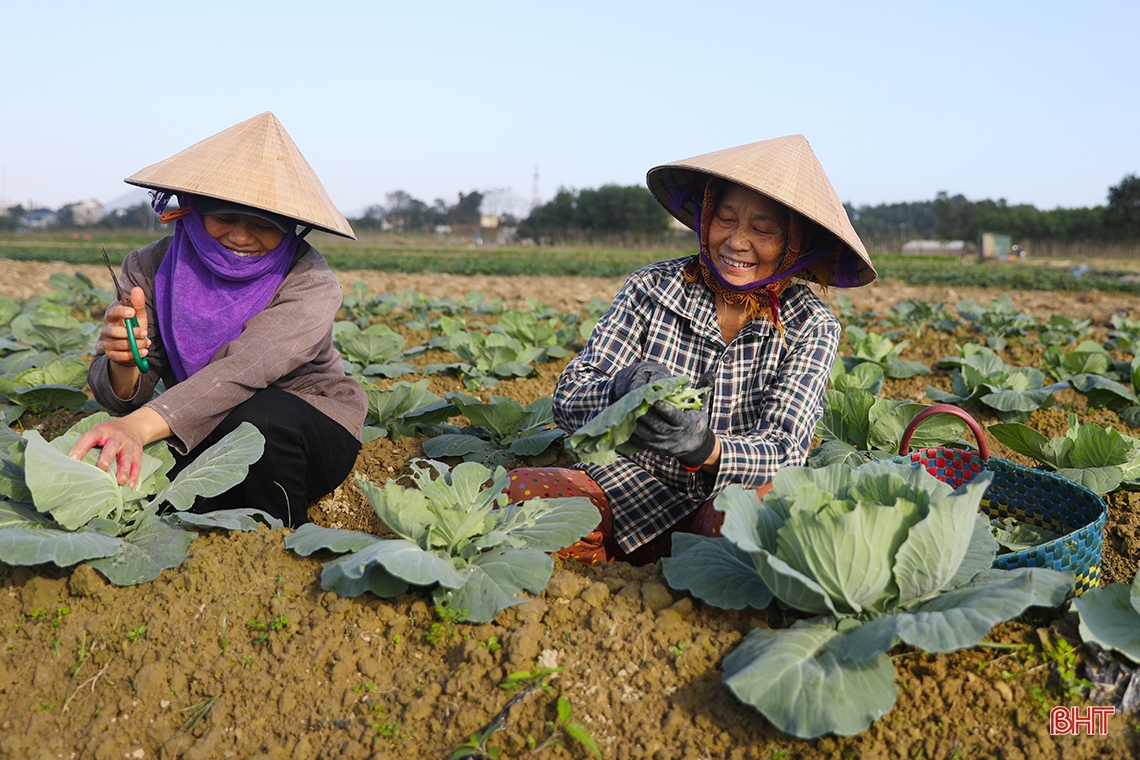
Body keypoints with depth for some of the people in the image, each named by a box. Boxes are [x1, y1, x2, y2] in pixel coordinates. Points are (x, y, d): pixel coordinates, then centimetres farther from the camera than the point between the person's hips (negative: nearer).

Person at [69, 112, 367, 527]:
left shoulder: (309, 282, -20)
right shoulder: (150, 270, -8)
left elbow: (245, 368, -37)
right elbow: (122, 398, -7)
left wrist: (138, 427, -51)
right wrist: (122, 363, -33)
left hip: (311, 434, -3)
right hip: (198, 437, 3)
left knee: (254, 416, -35)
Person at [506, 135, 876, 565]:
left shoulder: (811, 327, -1)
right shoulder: (651, 290, -2)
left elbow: (782, 453, -12)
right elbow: (568, 399, -7)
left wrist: (705, 447, -35)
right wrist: (624, 389, -31)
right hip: (636, 489, 1)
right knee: (519, 495, -28)